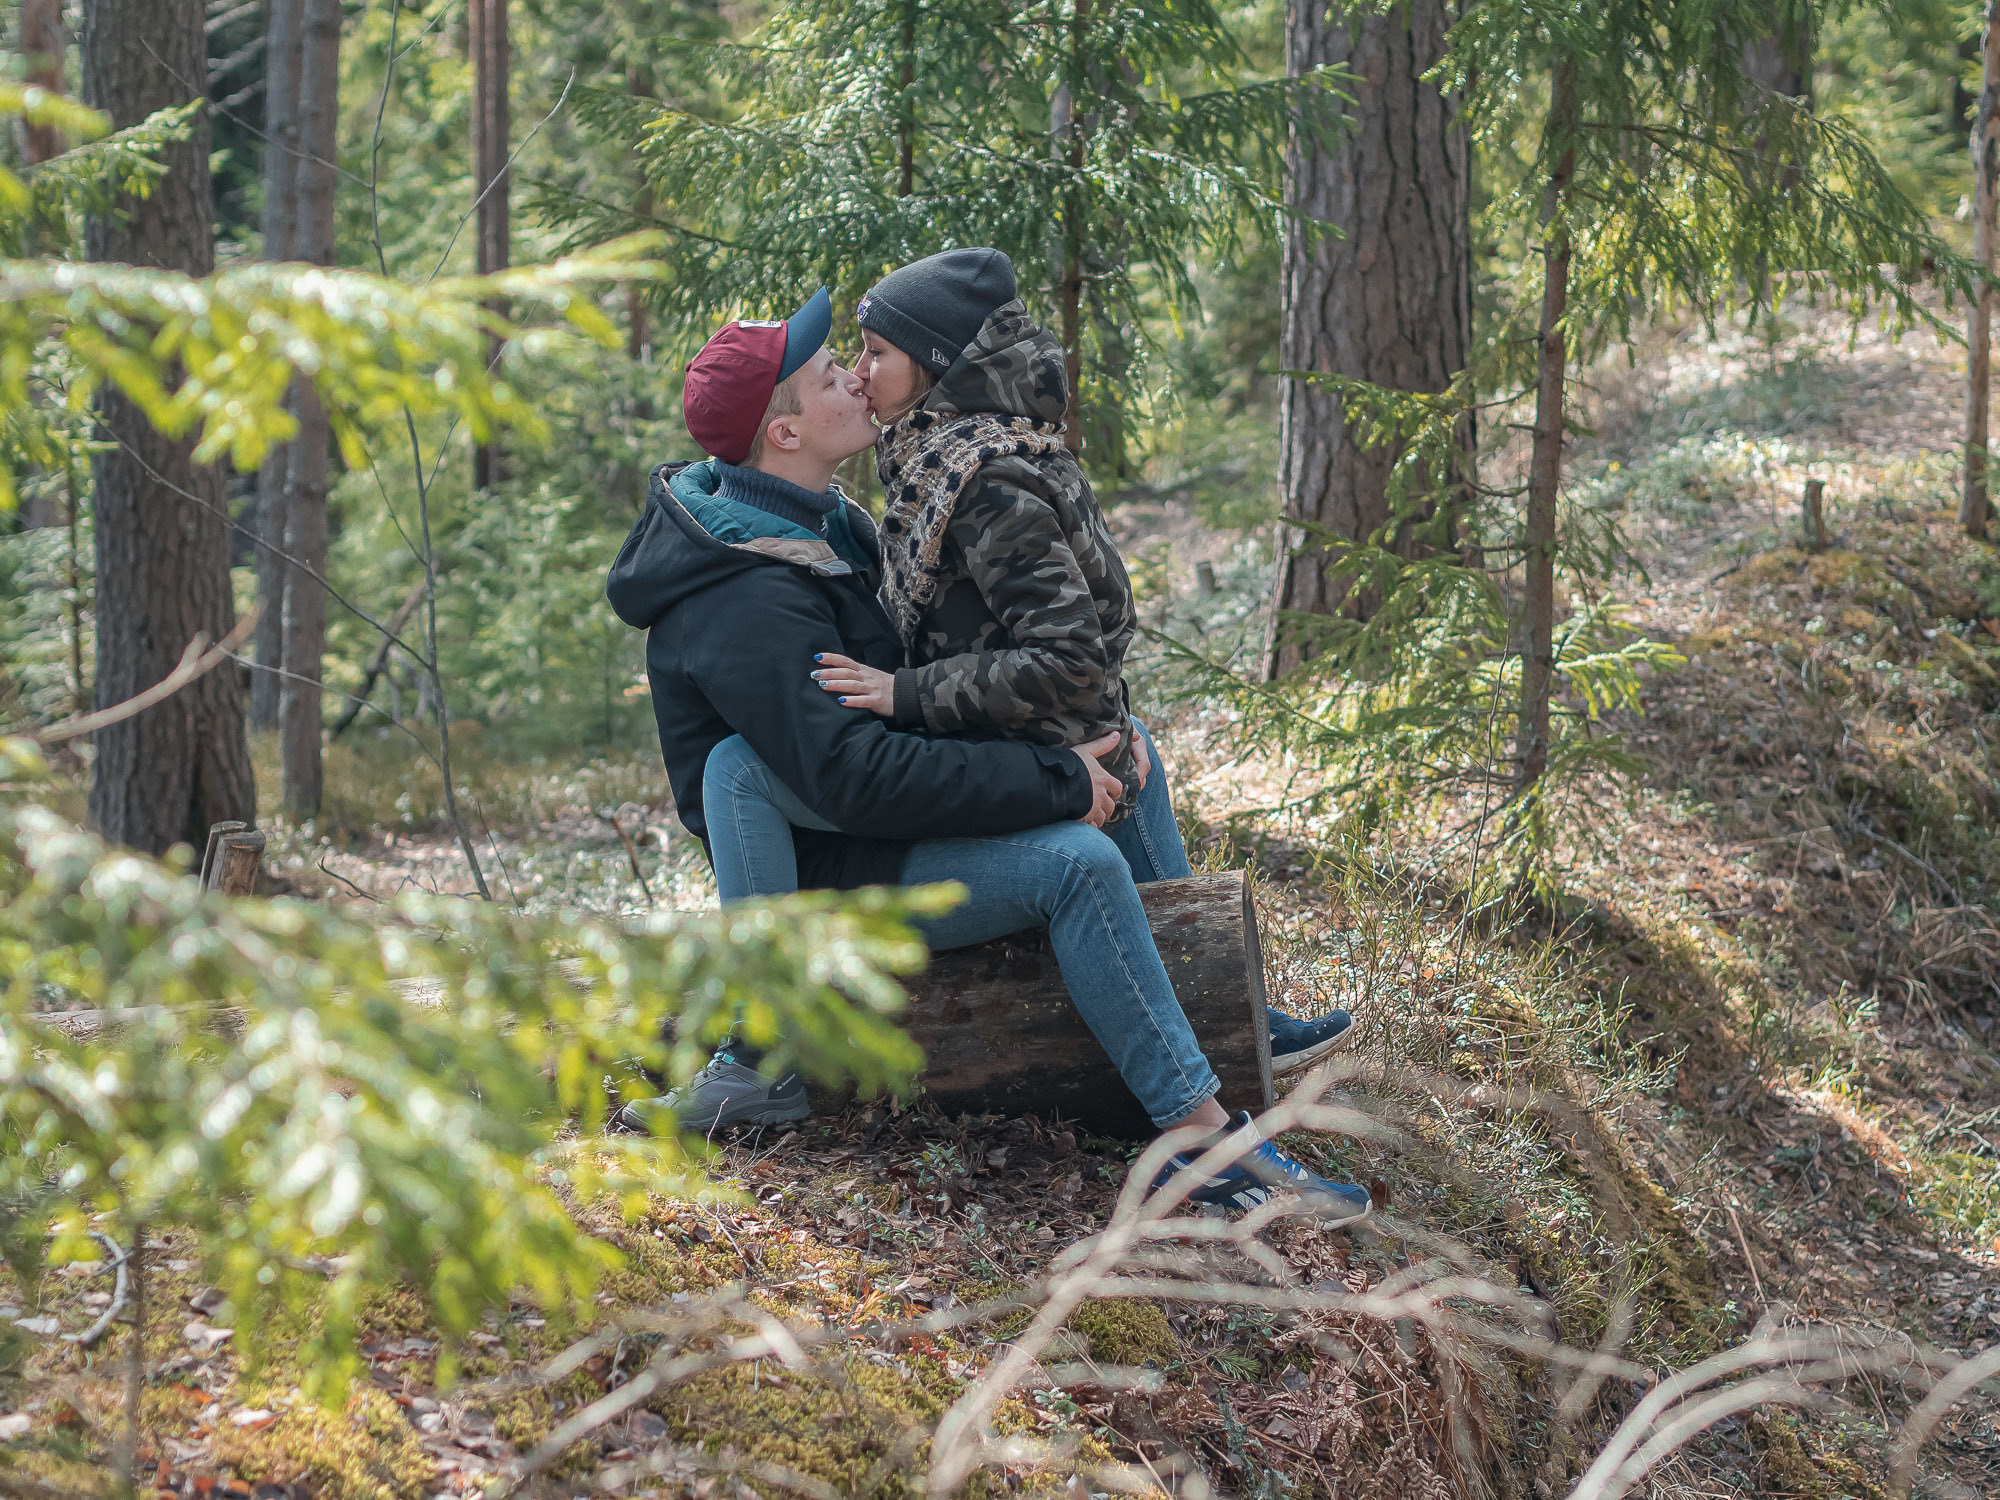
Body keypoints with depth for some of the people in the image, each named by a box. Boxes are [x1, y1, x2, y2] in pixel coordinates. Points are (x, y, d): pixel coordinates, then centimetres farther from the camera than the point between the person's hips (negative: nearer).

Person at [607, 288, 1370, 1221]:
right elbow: (856, 779, -34)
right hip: (822, 876, -10)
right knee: (1074, 859, -26)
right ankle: (1205, 1139, -23)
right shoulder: (747, 602, -26)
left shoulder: (816, 517, 6)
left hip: (851, 829, 10)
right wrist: (1054, 783, -27)